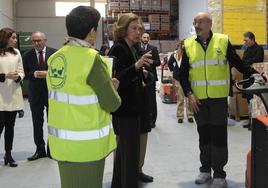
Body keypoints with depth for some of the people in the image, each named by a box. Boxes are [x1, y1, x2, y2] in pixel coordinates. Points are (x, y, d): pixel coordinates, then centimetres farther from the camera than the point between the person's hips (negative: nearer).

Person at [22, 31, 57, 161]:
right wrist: (34, 74, -19)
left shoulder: (54, 53, -4)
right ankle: (40, 150, 23)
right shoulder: (27, 55, 0)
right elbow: (24, 74, 0)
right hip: (35, 93, 2)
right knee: (37, 124, 9)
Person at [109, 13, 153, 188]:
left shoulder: (132, 49, 13)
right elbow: (117, 79, -26)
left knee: (123, 150, 17)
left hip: (133, 107, 10)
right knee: (131, 154, -7)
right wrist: (137, 65, -39)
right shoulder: (118, 49, -14)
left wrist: (143, 74, 7)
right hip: (125, 109, -10)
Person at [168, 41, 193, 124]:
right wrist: (173, 70, 11)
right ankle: (180, 116, 16)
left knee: (189, 98, 3)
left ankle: (190, 115, 14)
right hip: (178, 79, 1)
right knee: (180, 99, 8)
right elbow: (169, 63, 18)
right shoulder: (175, 55, 1)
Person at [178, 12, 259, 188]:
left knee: (219, 134, 1)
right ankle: (205, 169, 26)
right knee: (204, 134, 12)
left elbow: (238, 63, 3)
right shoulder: (188, 45, 2)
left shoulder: (223, 41, -2)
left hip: (218, 98, -2)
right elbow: (183, 73, 5)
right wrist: (189, 94, -5)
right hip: (198, 99, 2)